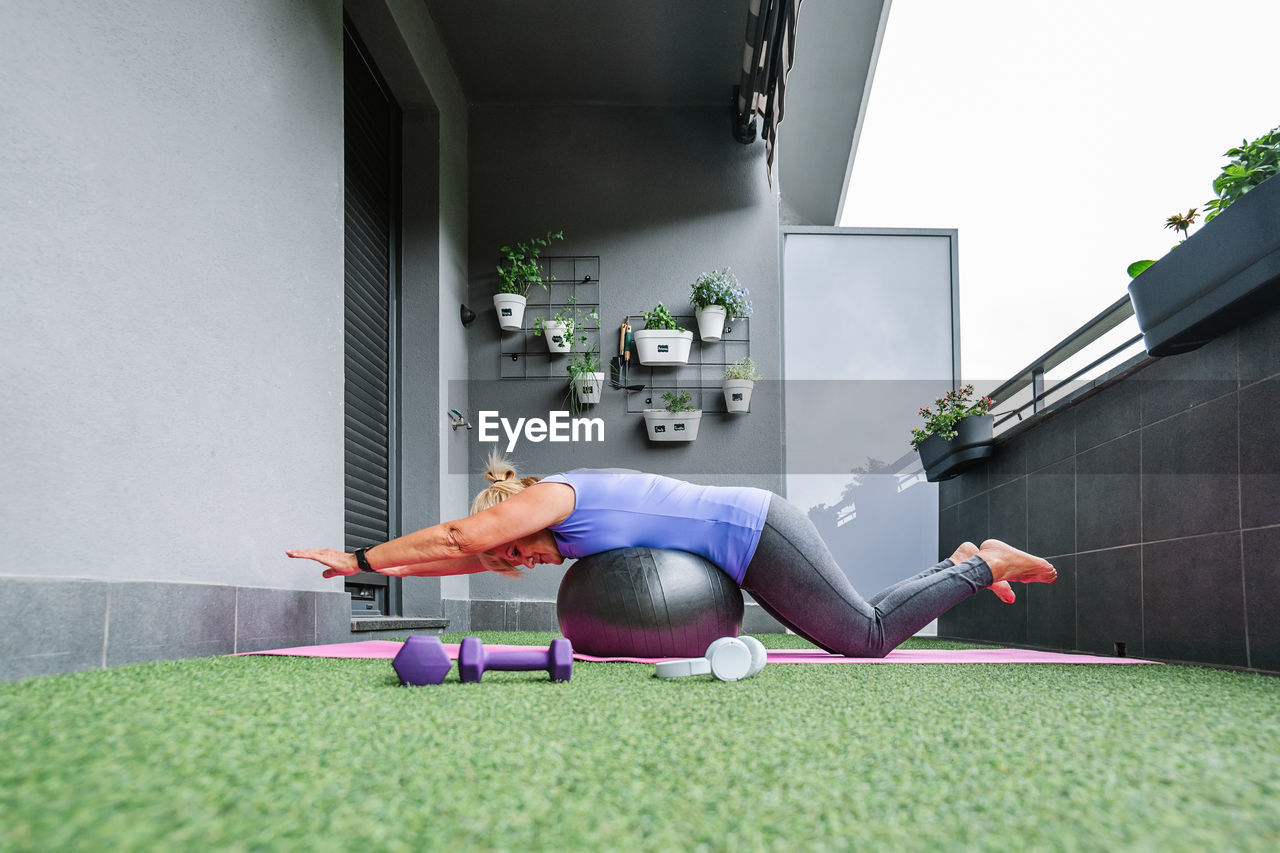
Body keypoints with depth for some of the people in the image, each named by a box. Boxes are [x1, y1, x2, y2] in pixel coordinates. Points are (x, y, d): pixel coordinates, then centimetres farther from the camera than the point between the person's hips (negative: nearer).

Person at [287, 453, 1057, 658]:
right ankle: (965, 563, 26)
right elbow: (469, 558, 19)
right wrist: (372, 567, 16)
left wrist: (362, 557, -11)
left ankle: (983, 566, 7)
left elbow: (461, 537, -22)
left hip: (757, 534, -9)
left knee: (870, 636, -6)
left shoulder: (552, 494, -12)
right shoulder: (564, 524, 14)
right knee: (862, 631, 18)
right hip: (755, 530, 9)